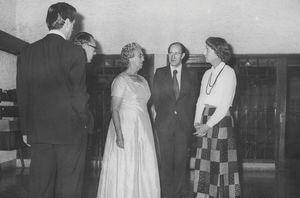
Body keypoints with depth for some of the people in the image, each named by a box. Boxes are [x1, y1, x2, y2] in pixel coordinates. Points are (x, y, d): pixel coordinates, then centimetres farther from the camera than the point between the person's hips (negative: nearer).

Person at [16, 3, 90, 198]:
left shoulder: (27, 52, 4)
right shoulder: (75, 52, -10)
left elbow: (22, 94, 7)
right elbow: (79, 92, -10)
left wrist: (26, 129, 14)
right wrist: (84, 122, 4)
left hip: (38, 132, 5)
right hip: (71, 131, -4)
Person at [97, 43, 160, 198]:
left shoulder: (143, 80, 12)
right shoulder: (120, 80, -10)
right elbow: (114, 109, -14)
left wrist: (148, 130, 11)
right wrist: (119, 135, -21)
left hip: (143, 130, 7)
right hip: (125, 128, -7)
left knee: (145, 169, 9)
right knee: (124, 170, 0)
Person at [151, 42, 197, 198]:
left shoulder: (190, 75, 8)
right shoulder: (160, 73, 7)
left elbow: (192, 101, 10)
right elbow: (155, 98, 7)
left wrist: (191, 121, 4)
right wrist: (156, 116, -1)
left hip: (184, 124, 0)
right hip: (164, 123, 0)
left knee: (181, 160, 2)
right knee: (165, 161, 1)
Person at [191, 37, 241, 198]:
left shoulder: (228, 72, -5)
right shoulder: (207, 74, 15)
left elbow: (224, 105, -11)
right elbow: (201, 99, 13)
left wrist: (208, 125, -15)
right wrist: (197, 121, -2)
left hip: (221, 120, -6)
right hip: (205, 122, 6)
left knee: (221, 163, -3)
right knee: (204, 164, 4)